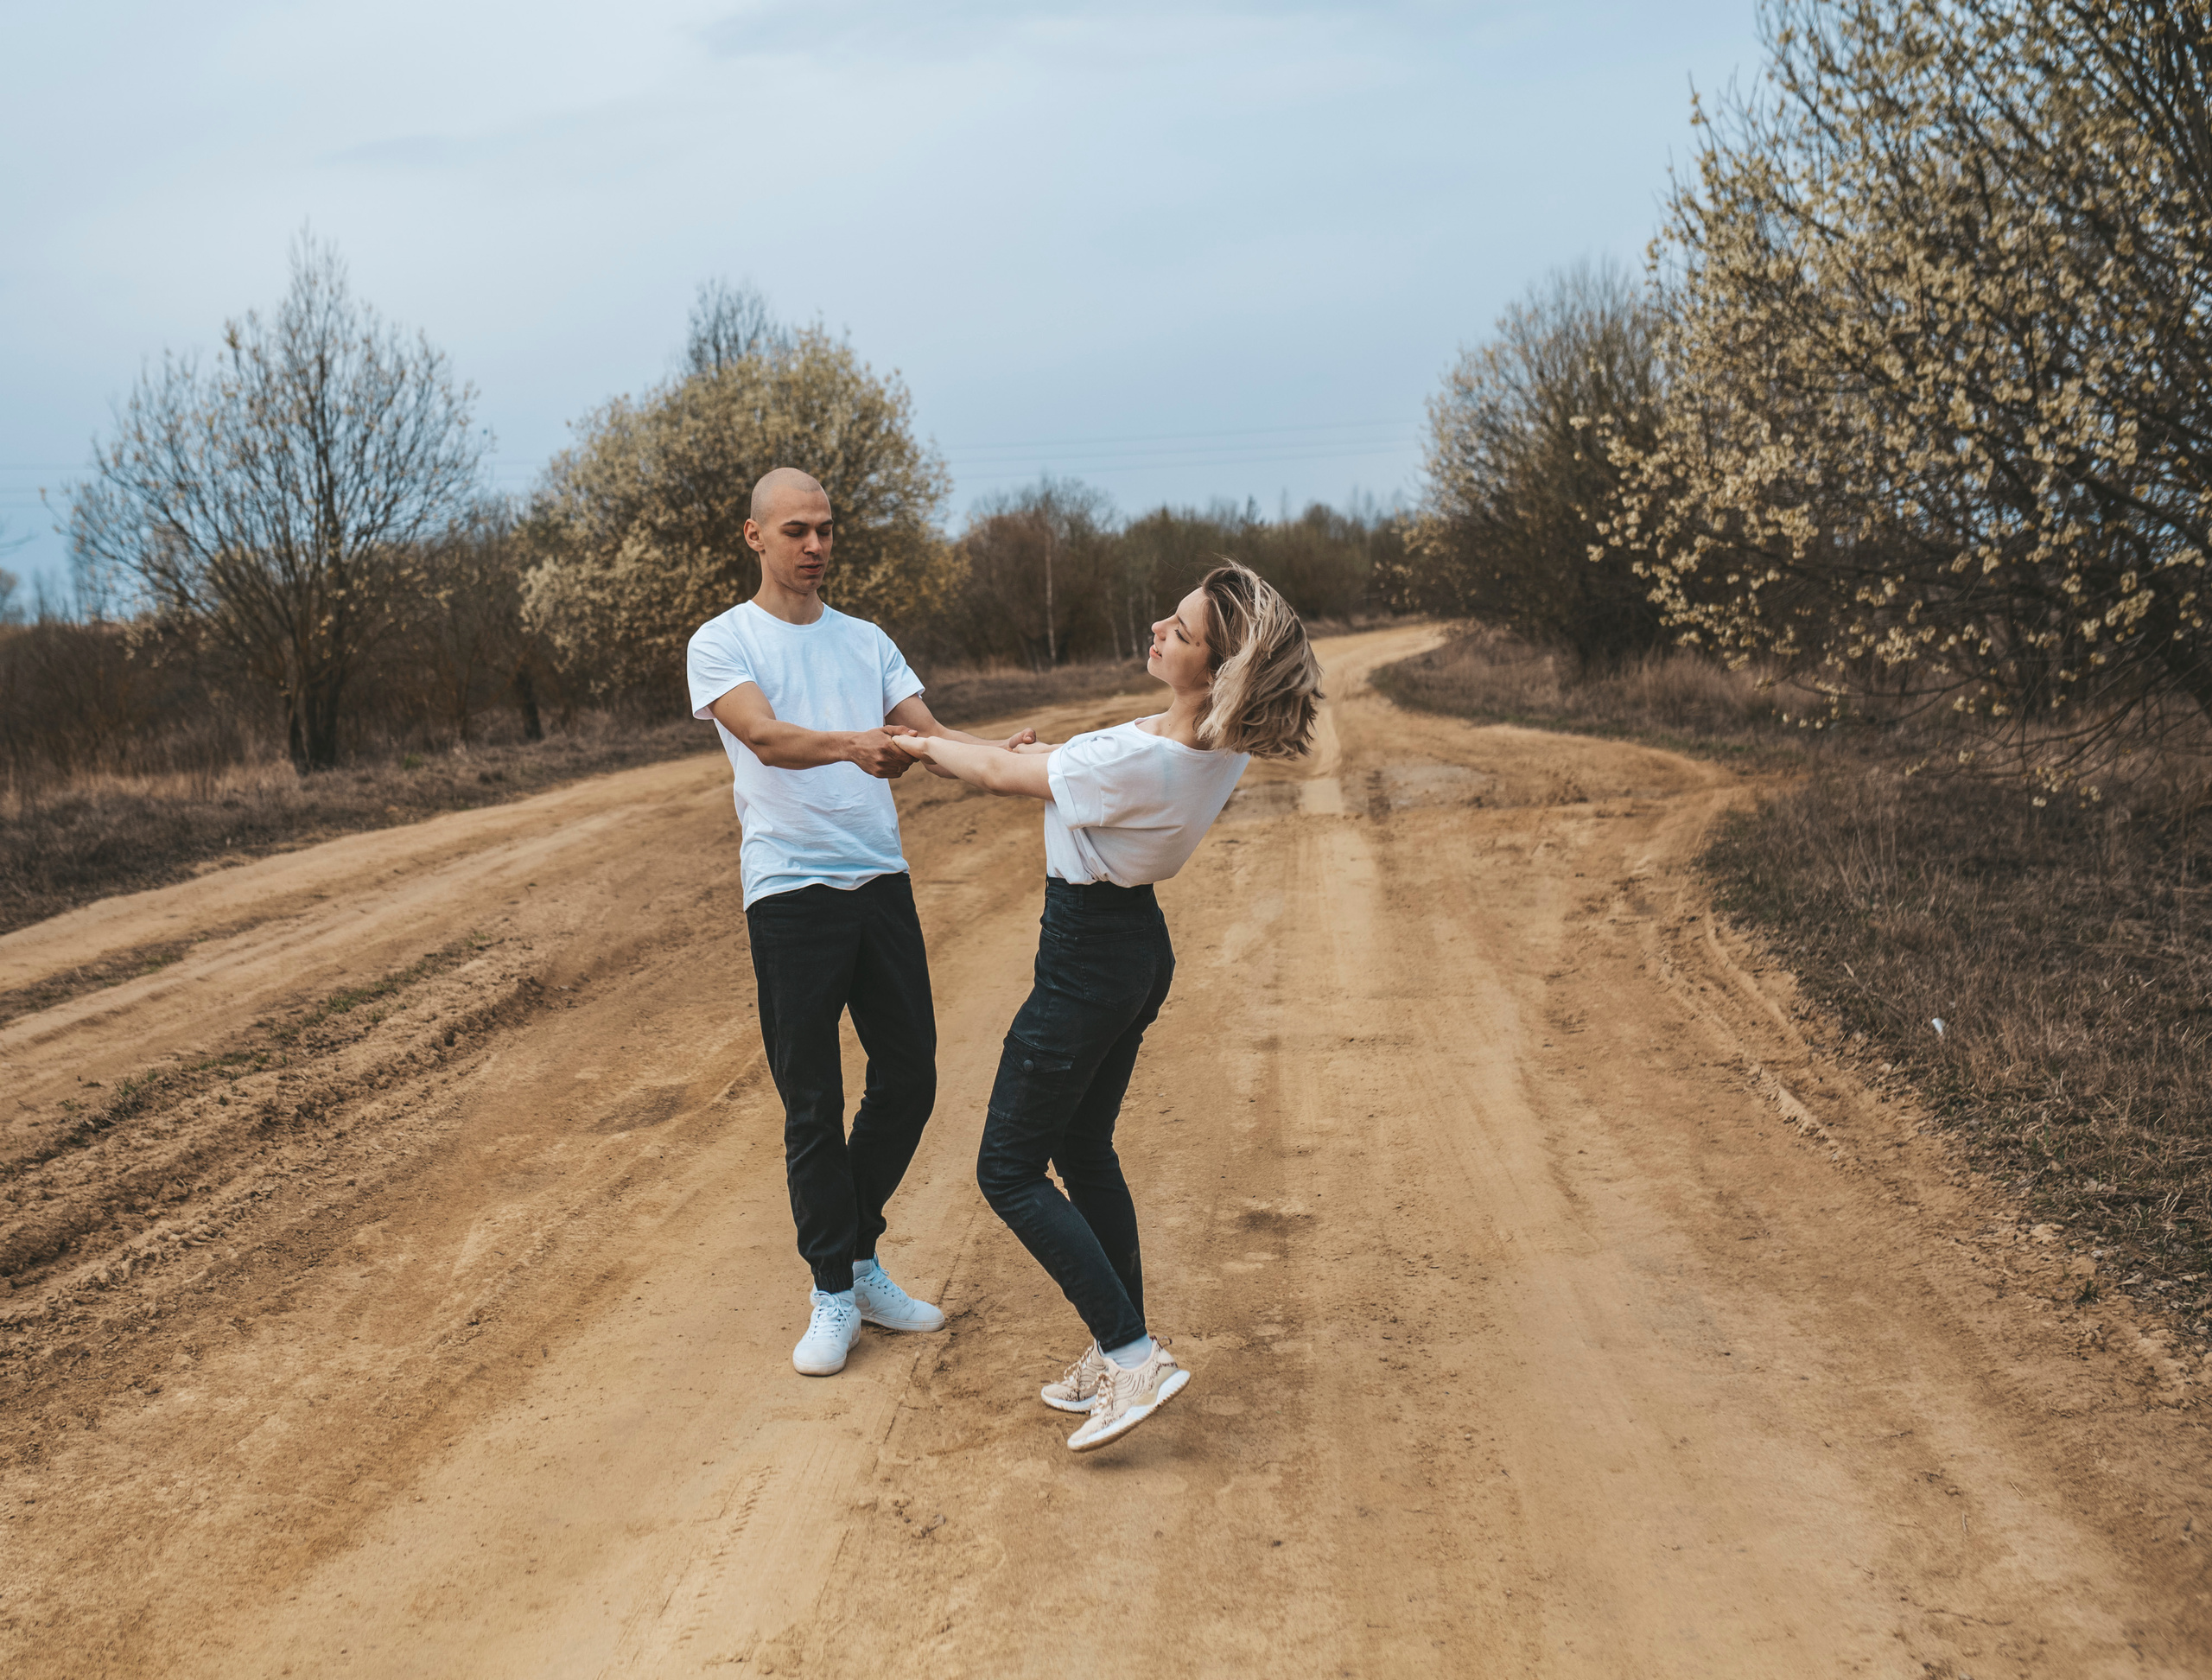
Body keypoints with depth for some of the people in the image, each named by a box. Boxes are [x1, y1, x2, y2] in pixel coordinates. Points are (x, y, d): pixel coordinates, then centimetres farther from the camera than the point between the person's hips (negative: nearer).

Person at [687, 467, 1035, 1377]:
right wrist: (852, 745, -38)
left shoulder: (866, 641, 15)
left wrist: (1000, 752, -18)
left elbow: (927, 729, 3)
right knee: (812, 1103, 0)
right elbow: (764, 736, -18)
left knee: (909, 1079, 9)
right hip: (790, 891, -5)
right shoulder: (721, 643, -1)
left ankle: (857, 1257, 27)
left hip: (881, 879, 5)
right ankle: (834, 1293, 13)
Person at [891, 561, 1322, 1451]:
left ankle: (1133, 1356, 0)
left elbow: (1000, 773, -15)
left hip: (1086, 966, -9)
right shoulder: (1218, 744, -7)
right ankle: (1122, 1353, 29)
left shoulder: (1135, 763, -32)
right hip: (1138, 948, 9)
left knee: (1009, 1170, 4)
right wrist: (1054, 757, 8)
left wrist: (921, 746, 1)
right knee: (1083, 1151, 21)